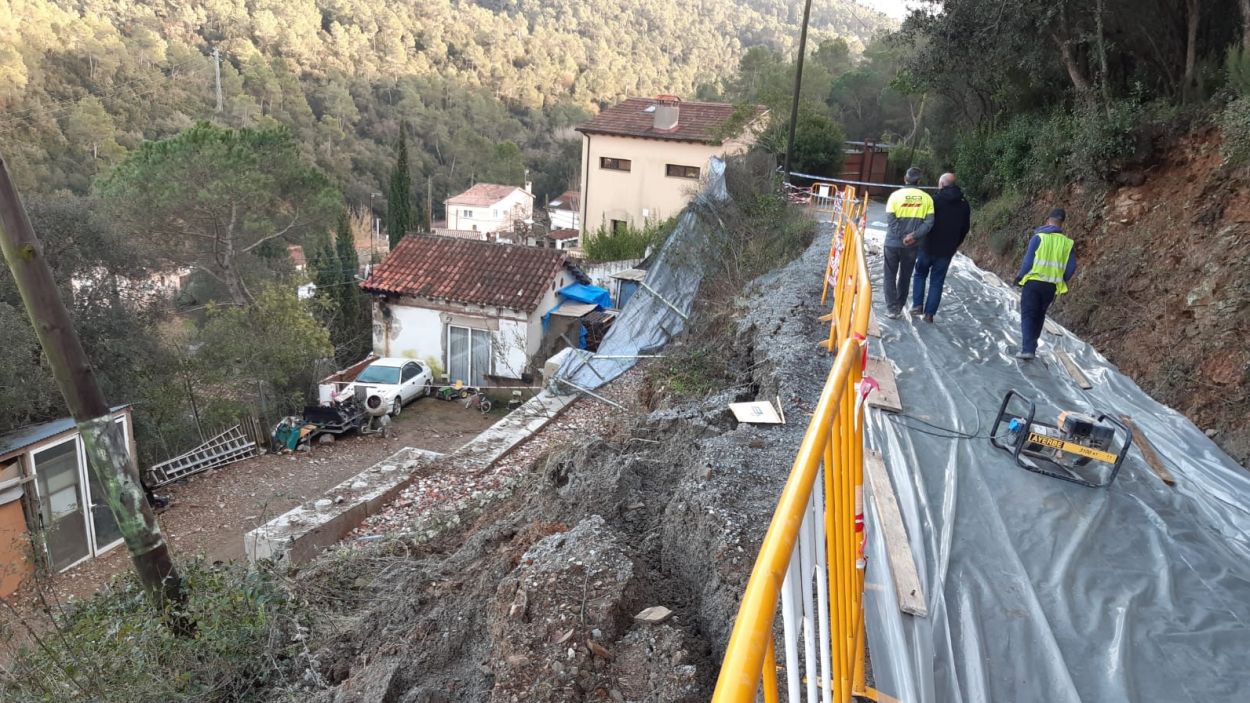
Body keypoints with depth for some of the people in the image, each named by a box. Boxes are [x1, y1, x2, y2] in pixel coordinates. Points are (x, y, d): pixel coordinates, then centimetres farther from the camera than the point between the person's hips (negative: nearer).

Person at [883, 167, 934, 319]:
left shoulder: (896, 195, -8)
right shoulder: (927, 198, -1)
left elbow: (890, 219, -14)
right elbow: (929, 222, -9)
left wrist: (902, 237, -13)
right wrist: (914, 235, -14)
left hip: (893, 242, -2)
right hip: (913, 245, 2)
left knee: (891, 275, 10)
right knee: (905, 276, 17)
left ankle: (892, 308, 6)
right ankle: (899, 307, 24)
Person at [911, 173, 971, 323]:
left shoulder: (935, 201, -12)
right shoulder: (964, 205, 5)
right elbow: (965, 228, 13)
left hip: (928, 247, -3)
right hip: (947, 250, 3)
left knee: (920, 274, 17)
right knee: (937, 281, 7)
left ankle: (917, 305, 7)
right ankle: (929, 313, 5)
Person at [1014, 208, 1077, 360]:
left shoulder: (1039, 237, -9)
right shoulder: (1067, 243, 3)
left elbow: (1028, 260, -11)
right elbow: (1071, 268, 3)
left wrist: (1020, 276, 4)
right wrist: (1060, 282, 18)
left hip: (1033, 282, -4)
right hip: (1051, 286, 4)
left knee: (1028, 315, -1)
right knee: (1039, 316, 19)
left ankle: (1028, 349, -14)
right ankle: (1031, 345, 24)